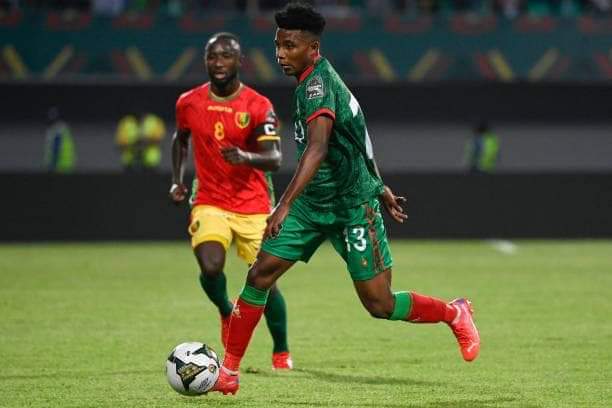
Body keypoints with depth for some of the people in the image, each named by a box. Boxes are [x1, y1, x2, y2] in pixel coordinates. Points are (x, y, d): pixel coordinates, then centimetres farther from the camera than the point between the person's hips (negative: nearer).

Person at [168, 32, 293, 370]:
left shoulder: (258, 106, -8)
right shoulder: (189, 103, 1)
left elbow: (274, 159, -16)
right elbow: (180, 138, 23)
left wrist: (245, 157, -36)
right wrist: (177, 180, 11)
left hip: (253, 206, -1)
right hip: (210, 203, 1)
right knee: (210, 269, -22)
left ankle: (281, 352, 18)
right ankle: (226, 313, 12)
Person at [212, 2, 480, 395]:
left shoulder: (317, 85, -22)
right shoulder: (317, 79, 8)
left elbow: (317, 148, -37)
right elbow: (356, 136, 18)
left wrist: (285, 204, -46)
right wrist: (379, 187, 25)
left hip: (353, 205, -9)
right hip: (314, 202, 9)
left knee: (380, 304, -4)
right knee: (260, 274, -3)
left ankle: (455, 314, 22)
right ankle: (228, 373, 1)